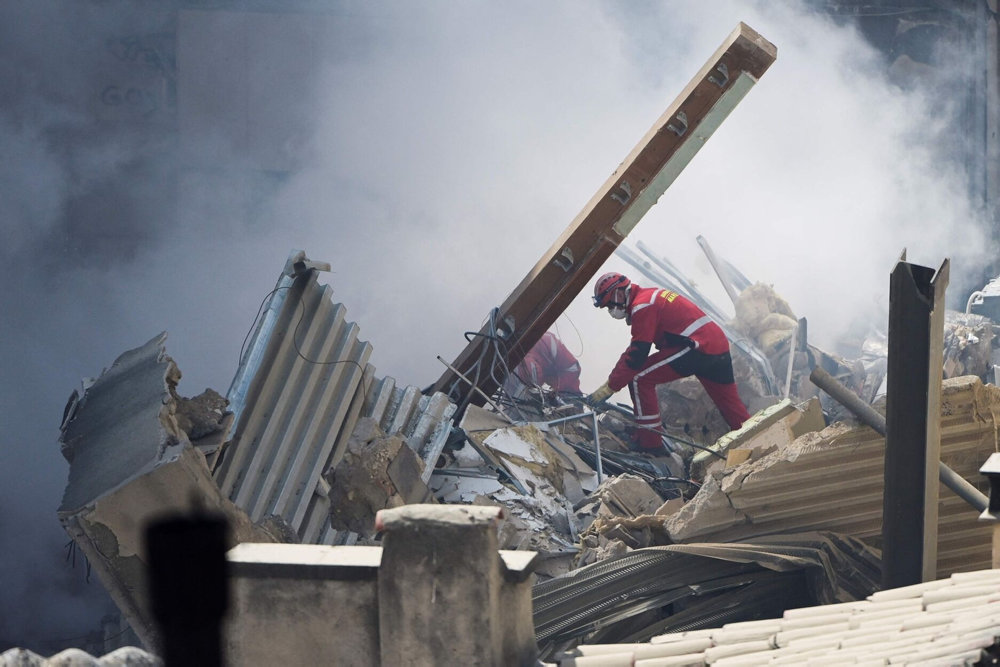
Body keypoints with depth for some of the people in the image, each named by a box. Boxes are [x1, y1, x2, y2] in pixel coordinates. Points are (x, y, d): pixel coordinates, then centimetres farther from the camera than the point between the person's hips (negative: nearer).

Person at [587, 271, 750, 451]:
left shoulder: (642, 305, -9)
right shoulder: (652, 295, 23)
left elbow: (636, 355, -14)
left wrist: (610, 387, -10)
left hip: (698, 347, -10)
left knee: (638, 379, -6)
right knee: (732, 408, 20)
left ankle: (649, 443, -5)